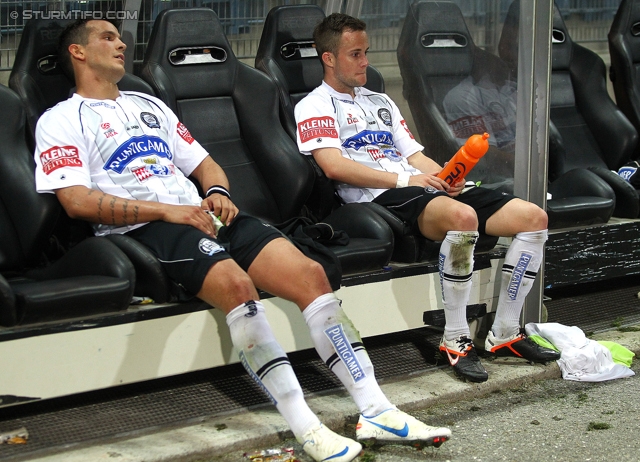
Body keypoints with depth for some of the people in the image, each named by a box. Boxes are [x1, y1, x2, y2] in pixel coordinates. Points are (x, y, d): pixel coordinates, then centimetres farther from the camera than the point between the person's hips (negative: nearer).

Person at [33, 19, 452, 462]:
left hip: (200, 215, 7)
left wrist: (218, 192, 4)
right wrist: (166, 210, -15)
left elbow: (205, 165, 29)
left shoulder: (149, 105, 29)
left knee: (310, 272, -15)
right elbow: (77, 201, -9)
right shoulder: (62, 122, 7)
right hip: (143, 229, -7)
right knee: (236, 284, -35)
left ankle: (376, 410, -18)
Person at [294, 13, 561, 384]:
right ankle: (456, 340, -27)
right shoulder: (315, 106, 5)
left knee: (534, 217, -7)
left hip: (425, 189, 8)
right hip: (380, 197, -8)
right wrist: (405, 179, -16)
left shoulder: (381, 102, 30)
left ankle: (505, 334, -1)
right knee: (462, 217, -40)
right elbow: (334, 166, -11)